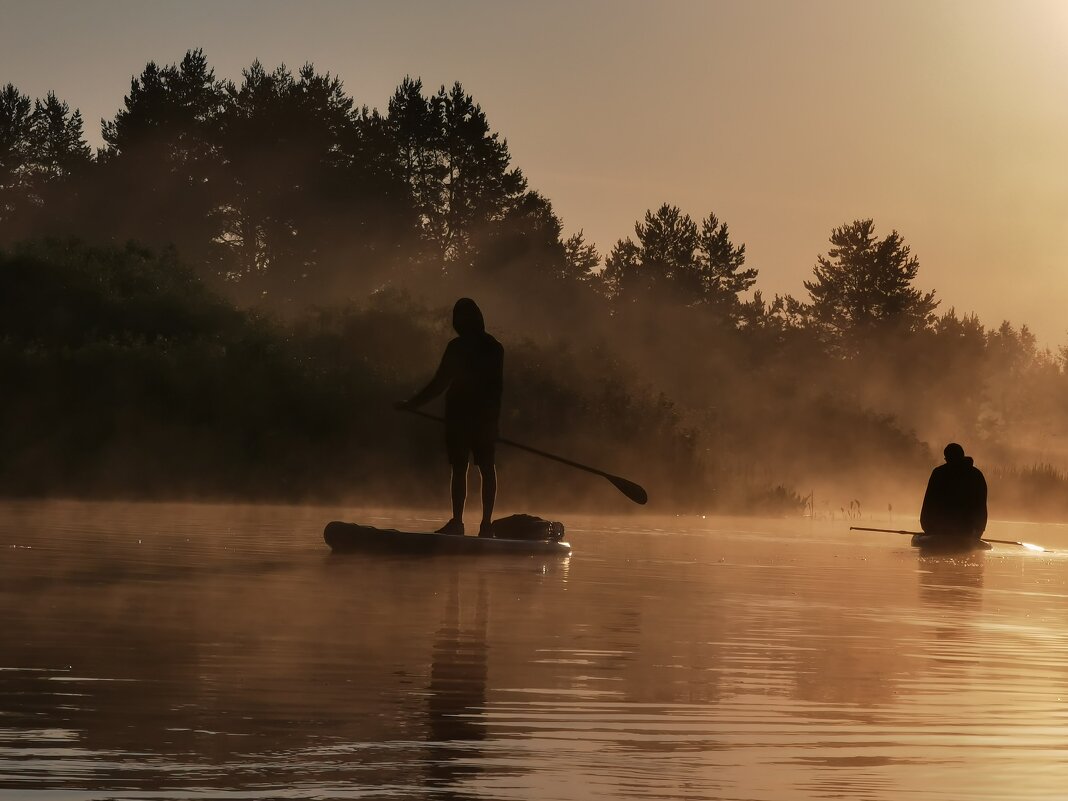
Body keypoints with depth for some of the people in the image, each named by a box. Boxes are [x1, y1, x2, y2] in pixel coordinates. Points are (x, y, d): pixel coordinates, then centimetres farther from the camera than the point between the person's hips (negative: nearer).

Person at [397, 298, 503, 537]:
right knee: (487, 468, 7)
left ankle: (457, 521, -7)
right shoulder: (494, 347, 8)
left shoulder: (457, 347, -11)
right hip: (487, 416, 5)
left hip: (460, 414, -5)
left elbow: (439, 383, -11)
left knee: (459, 468, -4)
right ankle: (487, 522, 5)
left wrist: (411, 403, -4)